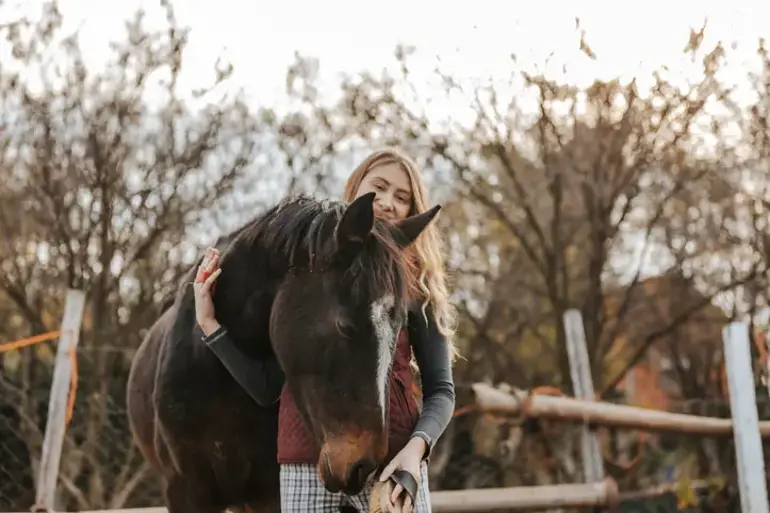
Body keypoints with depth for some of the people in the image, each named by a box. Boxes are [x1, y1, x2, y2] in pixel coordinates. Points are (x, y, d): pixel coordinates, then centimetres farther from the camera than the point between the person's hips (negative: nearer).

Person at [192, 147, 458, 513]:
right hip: (305, 469, 1)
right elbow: (266, 388, 9)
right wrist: (209, 324, 1)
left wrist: (416, 448, -17)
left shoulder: (416, 287, 6)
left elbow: (440, 390, 2)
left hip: (392, 465, -1)